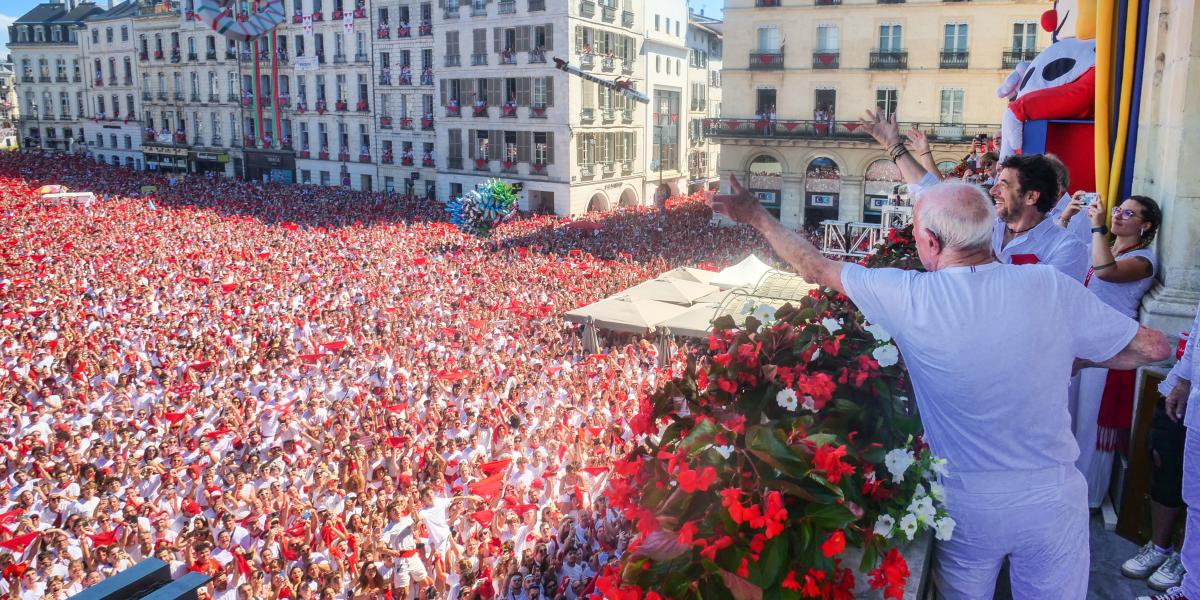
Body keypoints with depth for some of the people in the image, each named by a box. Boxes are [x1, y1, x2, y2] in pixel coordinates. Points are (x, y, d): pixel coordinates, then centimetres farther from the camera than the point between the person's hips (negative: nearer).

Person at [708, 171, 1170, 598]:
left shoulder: (910, 299, -19)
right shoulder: (1052, 288, -15)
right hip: (1053, 498, 2)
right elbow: (1154, 347, -3)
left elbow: (816, 269, -6)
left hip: (967, 504, -1)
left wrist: (755, 215, 8)